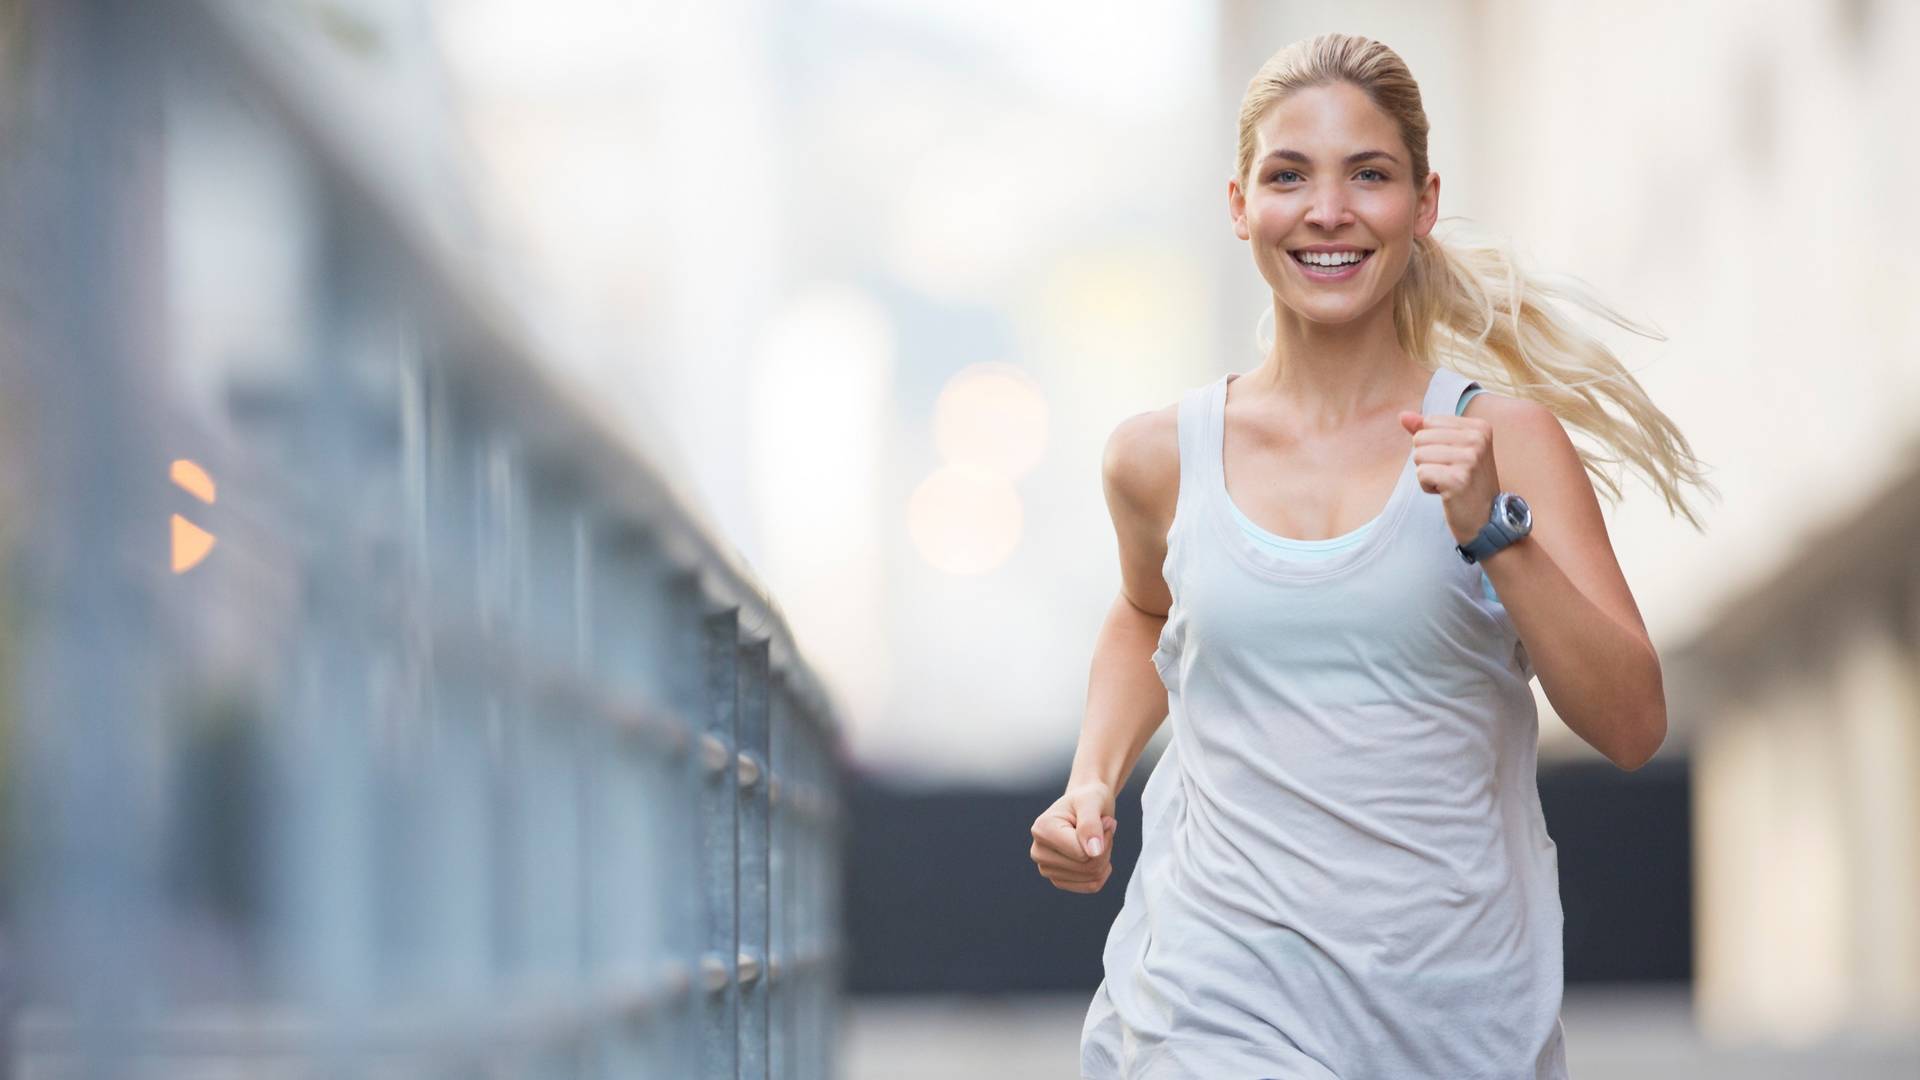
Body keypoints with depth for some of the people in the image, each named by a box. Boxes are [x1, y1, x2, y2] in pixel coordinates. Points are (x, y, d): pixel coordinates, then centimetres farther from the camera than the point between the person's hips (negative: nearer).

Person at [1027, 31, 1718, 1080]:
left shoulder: (1504, 439, -3)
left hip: (1455, 993, 0)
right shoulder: (1161, 457, 2)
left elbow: (1631, 728, -8)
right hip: (1228, 987, 0)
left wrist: (1492, 530, -17)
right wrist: (1093, 782, 8)